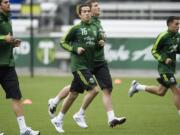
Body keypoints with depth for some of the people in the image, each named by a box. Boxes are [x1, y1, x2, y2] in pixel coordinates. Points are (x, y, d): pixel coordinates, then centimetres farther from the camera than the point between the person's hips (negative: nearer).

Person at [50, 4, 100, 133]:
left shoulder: (95, 28, 11)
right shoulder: (76, 29, -6)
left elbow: (95, 43, 25)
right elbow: (63, 42, 0)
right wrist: (75, 49, -14)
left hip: (88, 66, 6)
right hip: (78, 65, -6)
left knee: (73, 94, 10)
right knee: (94, 89, -17)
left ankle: (58, 120, 21)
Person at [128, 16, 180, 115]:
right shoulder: (163, 36, -15)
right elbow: (154, 51, -8)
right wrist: (164, 59, -20)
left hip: (172, 67, 8)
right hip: (164, 67, -8)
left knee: (160, 92, 16)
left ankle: (137, 86, 30)